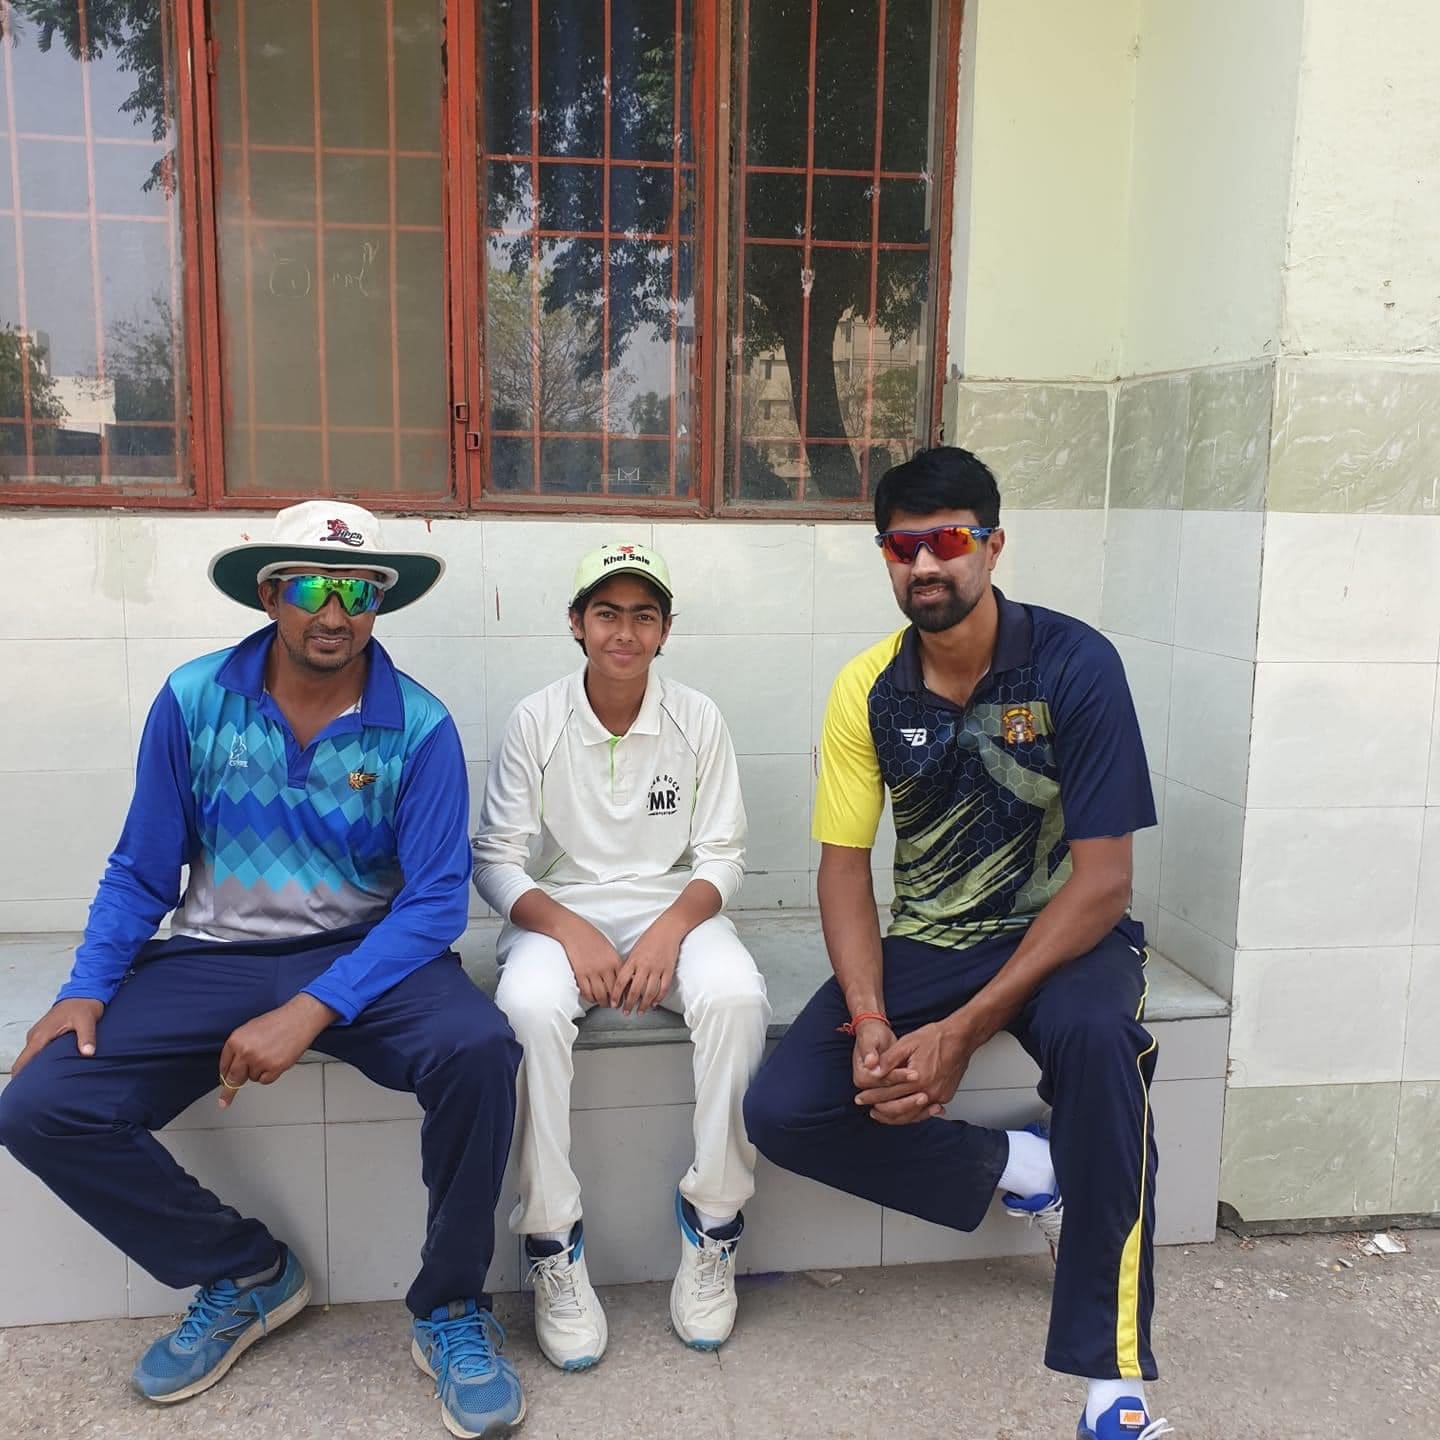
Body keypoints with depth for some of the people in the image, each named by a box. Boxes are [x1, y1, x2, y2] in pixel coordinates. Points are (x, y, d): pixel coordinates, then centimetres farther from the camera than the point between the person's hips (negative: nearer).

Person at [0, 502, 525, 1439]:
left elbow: (436, 901, -13)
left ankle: (452, 1309, -5)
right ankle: (247, 1272, 8)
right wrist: (87, 988, -9)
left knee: (479, 1050, -31)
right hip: (212, 958, 3)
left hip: (365, 953, -2)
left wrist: (310, 1011, -24)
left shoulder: (418, 727, -9)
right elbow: (142, 873, 6)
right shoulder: (193, 701, -3)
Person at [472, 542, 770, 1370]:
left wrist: (671, 928, -19)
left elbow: (722, 858, 1)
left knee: (736, 995, -31)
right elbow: (497, 859, -3)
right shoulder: (537, 721, -3)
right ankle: (553, 1241, -18)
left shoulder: (698, 720, 0)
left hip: (672, 909, 1)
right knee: (530, 1005, -34)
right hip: (560, 912, 0)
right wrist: (568, 930, -21)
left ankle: (714, 1222, -13)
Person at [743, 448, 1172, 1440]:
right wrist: (869, 1020, -20)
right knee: (783, 1111, -15)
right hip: (925, 942, 4)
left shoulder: (1075, 664, -16)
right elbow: (844, 865, -3)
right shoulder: (868, 689, -4)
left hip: (1062, 936, -3)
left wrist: (964, 1031, -24)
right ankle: (1018, 1168, 3)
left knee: (1094, 1034, -38)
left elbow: (1102, 880, -18)